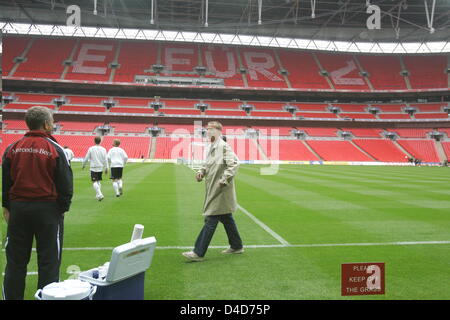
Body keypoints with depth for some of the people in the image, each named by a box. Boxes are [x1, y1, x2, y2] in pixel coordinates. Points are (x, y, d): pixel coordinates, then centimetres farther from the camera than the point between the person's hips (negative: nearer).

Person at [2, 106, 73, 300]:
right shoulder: (55, 149, -8)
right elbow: (65, 184, -7)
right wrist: (63, 208, 4)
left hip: (18, 208, 4)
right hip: (48, 209, -3)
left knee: (16, 261, 13)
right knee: (49, 261, 6)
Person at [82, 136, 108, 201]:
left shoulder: (91, 149, -5)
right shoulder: (103, 149, 0)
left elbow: (86, 158, 0)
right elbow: (105, 159, -1)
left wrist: (83, 165, 16)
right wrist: (106, 168, 6)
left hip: (94, 168, -3)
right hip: (100, 168, 3)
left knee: (94, 182, -4)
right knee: (98, 181, 18)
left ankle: (100, 194, -21)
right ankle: (97, 195, 20)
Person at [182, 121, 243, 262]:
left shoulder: (224, 147, -15)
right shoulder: (211, 147, 13)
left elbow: (234, 163, -23)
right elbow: (207, 164, 23)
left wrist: (224, 179, -25)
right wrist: (201, 172, 4)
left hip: (220, 191, -10)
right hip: (213, 190, 10)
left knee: (211, 220, -6)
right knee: (226, 218, 18)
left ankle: (198, 253, -2)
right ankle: (236, 246, 31)